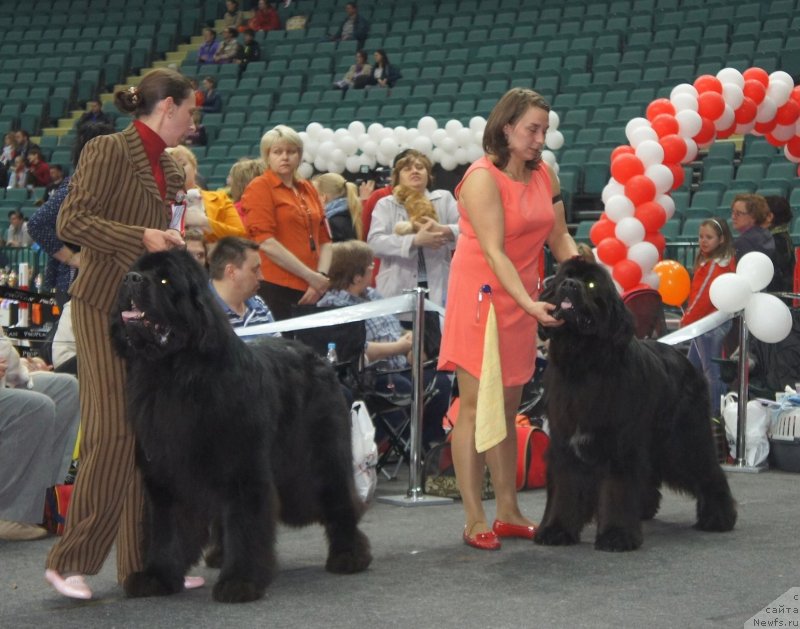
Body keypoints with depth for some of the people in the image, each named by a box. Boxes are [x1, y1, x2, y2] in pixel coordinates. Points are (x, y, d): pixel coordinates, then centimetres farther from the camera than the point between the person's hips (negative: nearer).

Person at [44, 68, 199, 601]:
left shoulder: (171, 167, 16)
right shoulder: (107, 151, -8)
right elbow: (71, 221, -15)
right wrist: (141, 237, -20)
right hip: (105, 304, -8)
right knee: (113, 433, -10)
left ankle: (145, 561, 12)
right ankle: (70, 561, 0)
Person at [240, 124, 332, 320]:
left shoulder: (307, 189, 16)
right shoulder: (259, 188, -1)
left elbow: (324, 239, 15)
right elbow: (265, 242, -11)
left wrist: (322, 276, -2)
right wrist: (310, 275, -12)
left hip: (311, 290, 5)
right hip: (276, 289, -5)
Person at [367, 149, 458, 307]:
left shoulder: (444, 198, 13)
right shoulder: (385, 204, 8)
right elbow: (375, 242, -8)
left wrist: (443, 231, -20)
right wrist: (415, 240, -20)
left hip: (437, 288, 1)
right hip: (397, 290, -1)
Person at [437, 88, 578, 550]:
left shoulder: (544, 174, 8)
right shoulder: (483, 178, -14)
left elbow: (560, 238, 8)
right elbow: (494, 252, -21)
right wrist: (530, 303, -29)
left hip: (523, 300, 7)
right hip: (481, 298, -7)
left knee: (508, 409, 11)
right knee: (475, 408, -4)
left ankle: (508, 512, 16)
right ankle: (475, 521, 0)